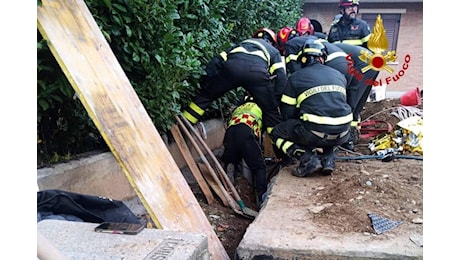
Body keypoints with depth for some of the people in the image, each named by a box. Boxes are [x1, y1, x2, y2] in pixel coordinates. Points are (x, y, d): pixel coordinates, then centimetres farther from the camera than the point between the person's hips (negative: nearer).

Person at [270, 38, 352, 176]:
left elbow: (287, 113, 6)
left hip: (315, 133, -5)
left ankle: (308, 159, -2)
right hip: (342, 134, 5)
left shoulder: (295, 77, 5)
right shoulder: (339, 75, 18)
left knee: (277, 132, 17)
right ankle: (328, 158, 14)